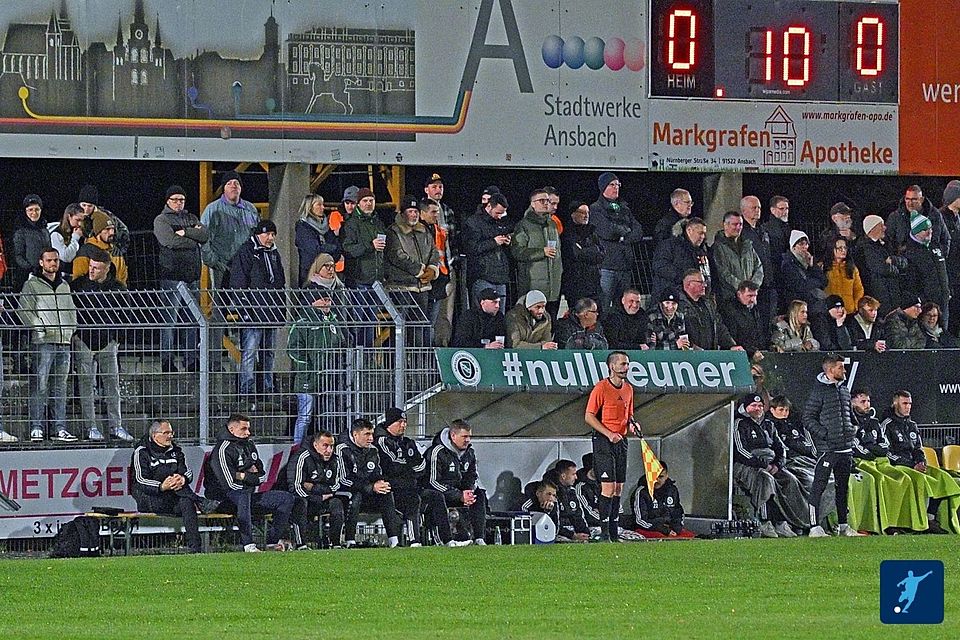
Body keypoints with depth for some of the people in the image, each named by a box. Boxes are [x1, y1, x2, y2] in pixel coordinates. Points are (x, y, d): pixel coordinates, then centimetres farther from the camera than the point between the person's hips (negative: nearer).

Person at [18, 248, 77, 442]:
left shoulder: (64, 286, 20)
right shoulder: (32, 285, 2)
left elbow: (71, 310, 25)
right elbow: (24, 310, -6)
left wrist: (72, 328, 10)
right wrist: (39, 328, -13)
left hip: (64, 341, 6)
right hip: (43, 341, -6)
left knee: (60, 387, 6)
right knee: (40, 386, -9)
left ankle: (60, 428, 7)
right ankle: (36, 428, -9)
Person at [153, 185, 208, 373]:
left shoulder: (191, 219, 20)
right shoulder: (161, 220, 3)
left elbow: (205, 235, 3)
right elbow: (170, 241, -14)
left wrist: (185, 233, -8)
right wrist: (194, 238, -2)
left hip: (192, 275, 6)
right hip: (172, 274, -6)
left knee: (191, 320, 6)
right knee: (170, 319, -8)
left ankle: (192, 360, 9)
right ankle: (167, 361, -7)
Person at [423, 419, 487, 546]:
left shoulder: (470, 452, 6)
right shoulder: (438, 452, -18)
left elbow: (472, 477, 15)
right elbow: (433, 482, -22)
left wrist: (470, 492, -11)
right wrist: (460, 496, -26)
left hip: (459, 491, 7)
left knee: (480, 494, -14)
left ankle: (478, 538, -19)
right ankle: (447, 540, -42)